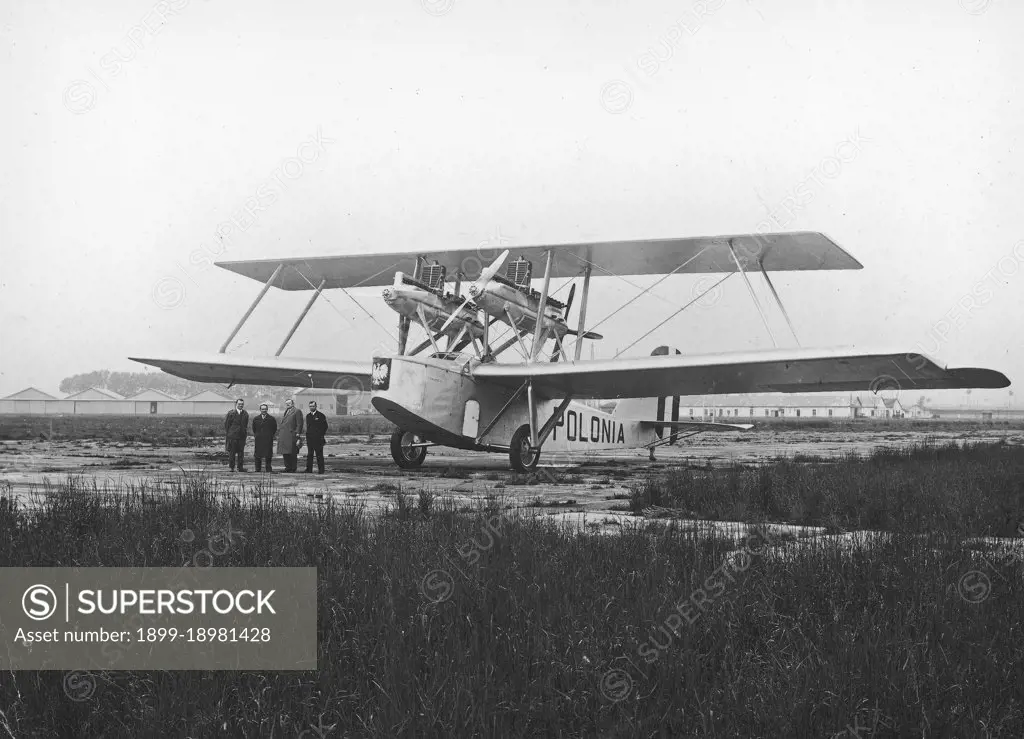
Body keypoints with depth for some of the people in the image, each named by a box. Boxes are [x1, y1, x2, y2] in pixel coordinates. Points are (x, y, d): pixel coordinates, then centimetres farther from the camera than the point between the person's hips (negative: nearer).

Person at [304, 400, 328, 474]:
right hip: (309, 438, 5)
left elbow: (325, 426, 0)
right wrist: (307, 436, 10)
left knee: (319, 454, -3)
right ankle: (309, 469, 6)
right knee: (309, 454, 3)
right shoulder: (308, 416, 14)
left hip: (318, 438, -5)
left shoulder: (321, 415, -1)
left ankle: (321, 470, 0)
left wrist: (321, 435, -6)